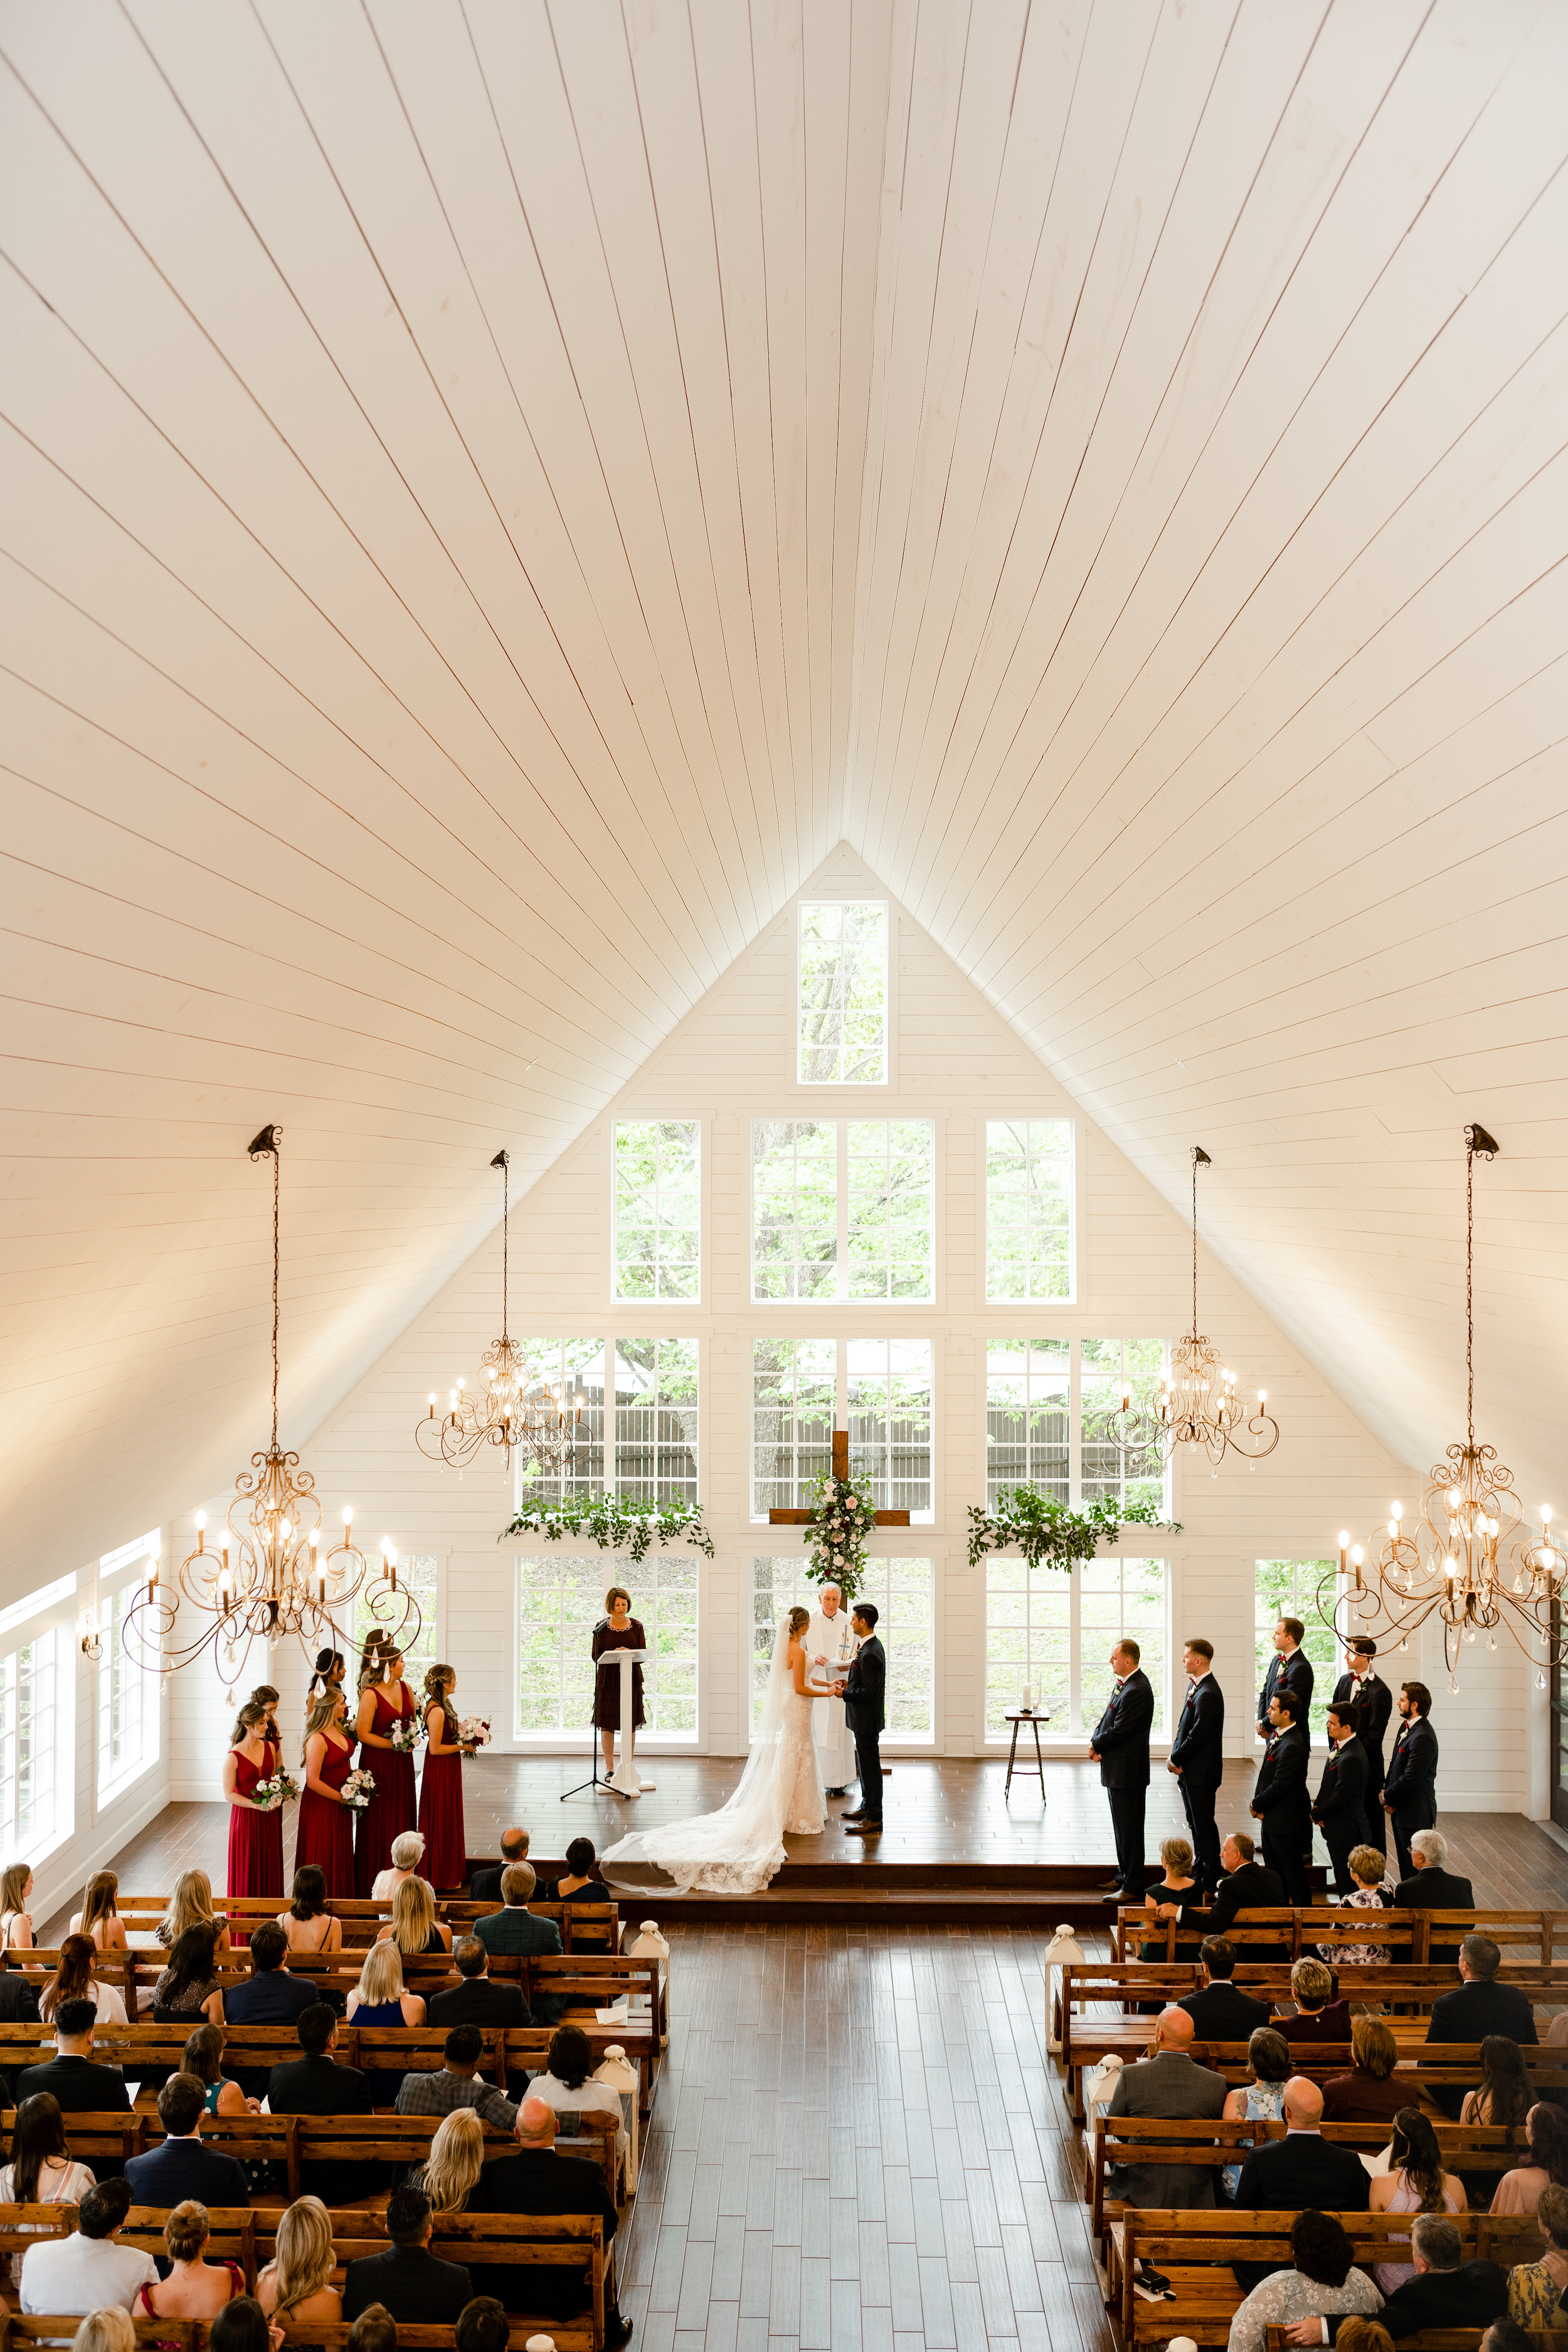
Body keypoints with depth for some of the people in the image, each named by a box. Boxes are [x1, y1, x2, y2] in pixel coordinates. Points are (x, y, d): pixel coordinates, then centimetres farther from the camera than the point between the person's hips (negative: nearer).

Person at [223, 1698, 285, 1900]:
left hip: (270, 1816, 4)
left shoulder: (269, 1747, 2)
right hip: (246, 1817, -4)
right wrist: (257, 1805, -18)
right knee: (248, 1870, 4)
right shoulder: (233, 1757, -13)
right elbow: (229, 1794, -12)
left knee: (270, 1866, 9)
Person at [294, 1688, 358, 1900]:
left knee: (341, 1855, 18)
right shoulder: (317, 1739, -25)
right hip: (321, 1805, -8)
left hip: (340, 1802, 8)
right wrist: (343, 1798, -17)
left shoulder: (339, 1729, 1)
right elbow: (313, 1781, -24)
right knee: (324, 1858, 5)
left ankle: (341, 1897, 30)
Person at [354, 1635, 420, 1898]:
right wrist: (395, 1744, -17)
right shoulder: (371, 1695, -16)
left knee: (403, 1816, 10)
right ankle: (373, 1883, 8)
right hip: (378, 1764, -7)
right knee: (379, 1821, -1)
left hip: (402, 1764, 7)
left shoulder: (405, 1689, 4)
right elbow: (363, 1734, -16)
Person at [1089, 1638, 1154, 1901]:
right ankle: (1124, 1877, 33)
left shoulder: (1136, 1692, -24)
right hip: (1119, 1768, 11)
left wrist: (1096, 1746, -7)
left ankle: (1133, 1887, 6)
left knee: (1129, 1828, -2)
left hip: (1127, 1770, -11)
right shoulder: (1126, 1683, 9)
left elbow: (1118, 1732, -23)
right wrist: (1096, 1740, -2)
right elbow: (1109, 1719, 15)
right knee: (1122, 1827, 20)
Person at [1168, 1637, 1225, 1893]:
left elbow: (1197, 1735, -23)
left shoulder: (1208, 1694, -23)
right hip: (1189, 1770, 10)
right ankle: (1200, 1874, 29)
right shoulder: (1195, 1685, 9)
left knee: (1204, 1825, 0)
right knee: (1195, 1824, 18)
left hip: (1201, 1773, -10)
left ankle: (1210, 1882, 10)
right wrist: (1176, 1756, 2)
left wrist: (1175, 1760, -12)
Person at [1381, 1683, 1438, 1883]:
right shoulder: (1406, 1727, 8)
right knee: (1405, 1866, 18)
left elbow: (1410, 1778, -24)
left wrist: (1387, 1797, -10)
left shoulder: (1423, 1737, -23)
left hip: (1415, 1814, -10)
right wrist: (1388, 1794, 1)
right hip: (1402, 1810, 10)